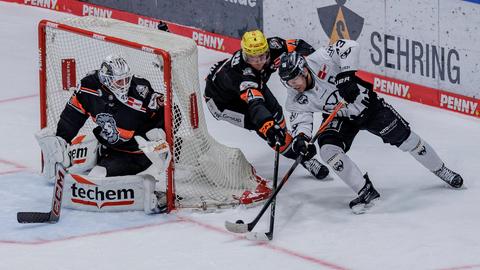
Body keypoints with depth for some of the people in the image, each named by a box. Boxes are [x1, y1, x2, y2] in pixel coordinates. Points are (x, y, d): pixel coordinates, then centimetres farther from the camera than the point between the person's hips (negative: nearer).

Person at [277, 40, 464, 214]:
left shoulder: (319, 60, -27)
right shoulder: (296, 101, -16)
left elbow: (349, 47, -32)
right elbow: (301, 121, -19)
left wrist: (346, 75, -41)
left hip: (366, 104, -3)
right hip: (339, 119, 3)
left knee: (405, 138, 3)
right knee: (328, 150, -23)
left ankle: (440, 170, 27)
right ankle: (366, 192, -13)